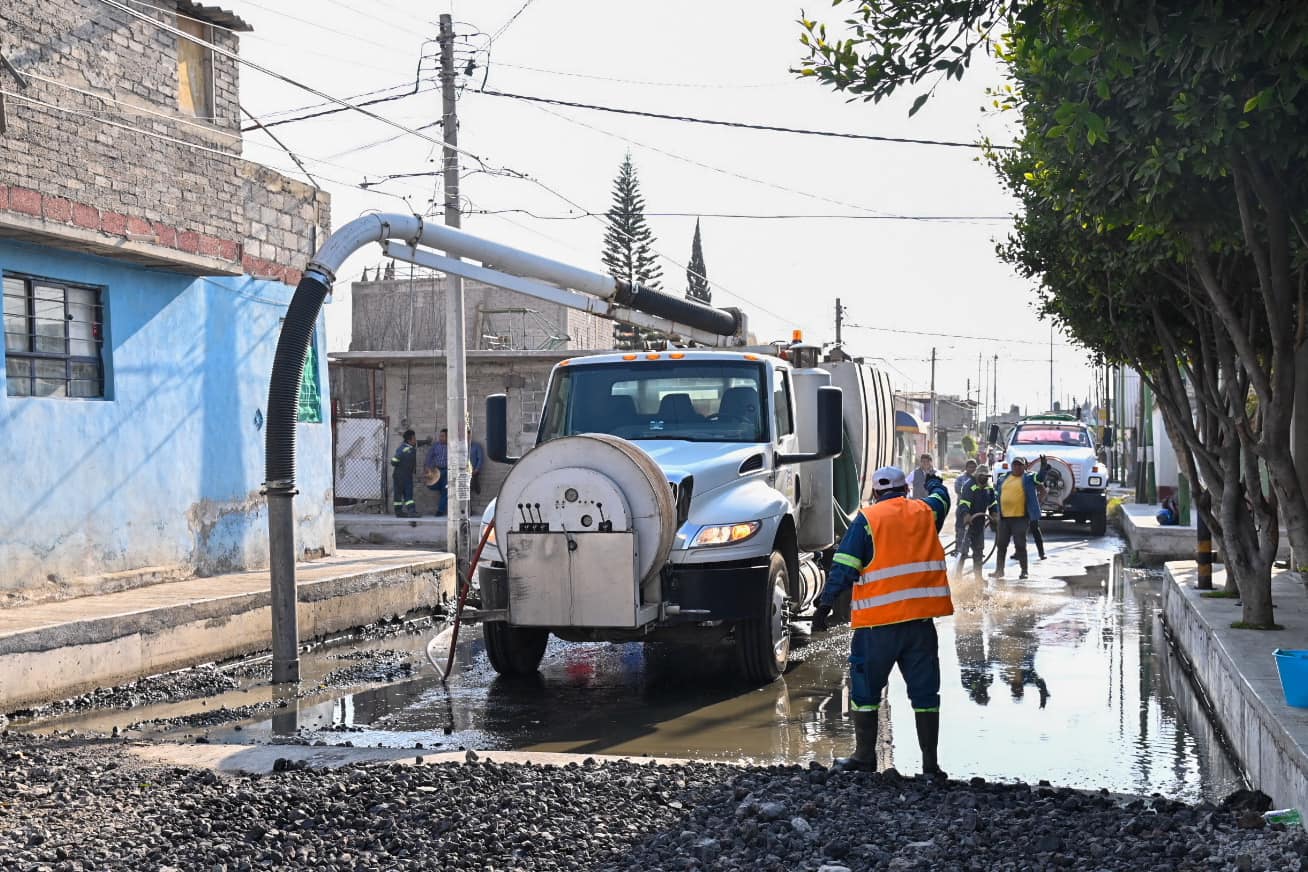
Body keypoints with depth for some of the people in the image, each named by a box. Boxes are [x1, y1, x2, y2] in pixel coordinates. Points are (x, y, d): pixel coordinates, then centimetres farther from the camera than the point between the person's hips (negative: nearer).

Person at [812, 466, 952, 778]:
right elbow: (941, 499, 34)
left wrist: (825, 604, -9)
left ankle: (864, 756, 15)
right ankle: (930, 763, 8)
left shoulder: (867, 520, -3)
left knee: (865, 688, 10)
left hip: (878, 621, -3)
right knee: (924, 690, 8)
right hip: (920, 616, 3)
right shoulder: (925, 512, 9)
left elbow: (844, 567, -9)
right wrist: (934, 483, 55)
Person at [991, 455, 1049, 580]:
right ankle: (999, 570, 19)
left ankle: (1024, 571, 8)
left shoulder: (1028, 478, 0)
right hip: (1003, 518, 5)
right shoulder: (1003, 478, 14)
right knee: (1001, 545, 10)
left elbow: (1040, 477, -17)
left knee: (1020, 545, -2)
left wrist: (1044, 467, -37)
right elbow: (997, 491, 23)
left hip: (1020, 517, -5)